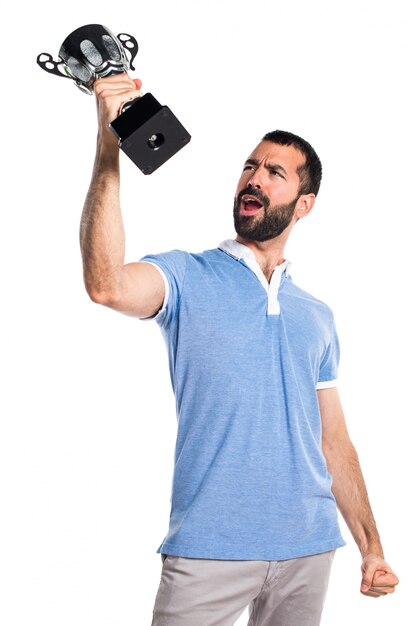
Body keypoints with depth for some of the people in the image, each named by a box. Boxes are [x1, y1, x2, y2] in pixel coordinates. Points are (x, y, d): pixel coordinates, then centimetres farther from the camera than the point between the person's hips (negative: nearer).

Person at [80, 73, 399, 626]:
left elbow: (334, 442, 16)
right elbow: (107, 285, -23)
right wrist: (109, 145, -29)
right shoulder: (187, 279, 0)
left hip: (308, 549, 4)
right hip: (208, 550, -4)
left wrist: (371, 548, 12)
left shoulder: (317, 317, 14)